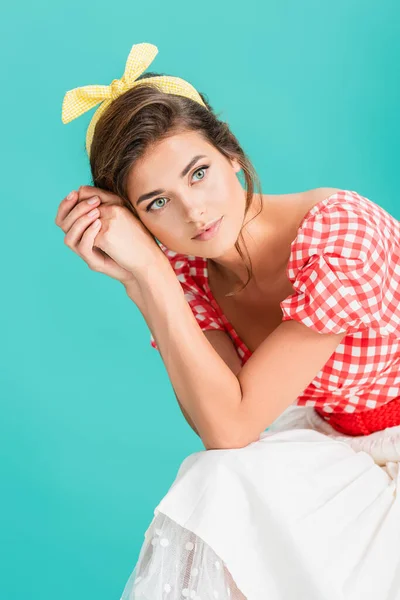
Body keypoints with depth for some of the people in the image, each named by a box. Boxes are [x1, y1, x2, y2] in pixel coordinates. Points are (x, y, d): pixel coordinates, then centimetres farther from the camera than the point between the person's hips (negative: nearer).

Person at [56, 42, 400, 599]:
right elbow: (217, 427, -16)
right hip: (335, 441, 5)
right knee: (219, 487, -21)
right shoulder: (184, 267, -10)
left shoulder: (340, 231, -30)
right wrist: (135, 279, -22)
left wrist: (151, 270, -31)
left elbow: (233, 425, -28)